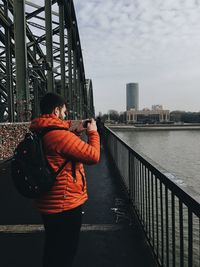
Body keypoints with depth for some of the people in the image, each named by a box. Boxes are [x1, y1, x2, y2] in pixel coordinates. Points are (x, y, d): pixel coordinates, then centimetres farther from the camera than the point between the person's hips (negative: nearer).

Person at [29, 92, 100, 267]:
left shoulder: (38, 134, 3)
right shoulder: (60, 134, -25)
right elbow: (93, 156, -19)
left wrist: (75, 133, 10)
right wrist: (93, 132, -4)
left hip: (47, 203, 9)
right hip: (66, 204, -9)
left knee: (52, 249, 26)